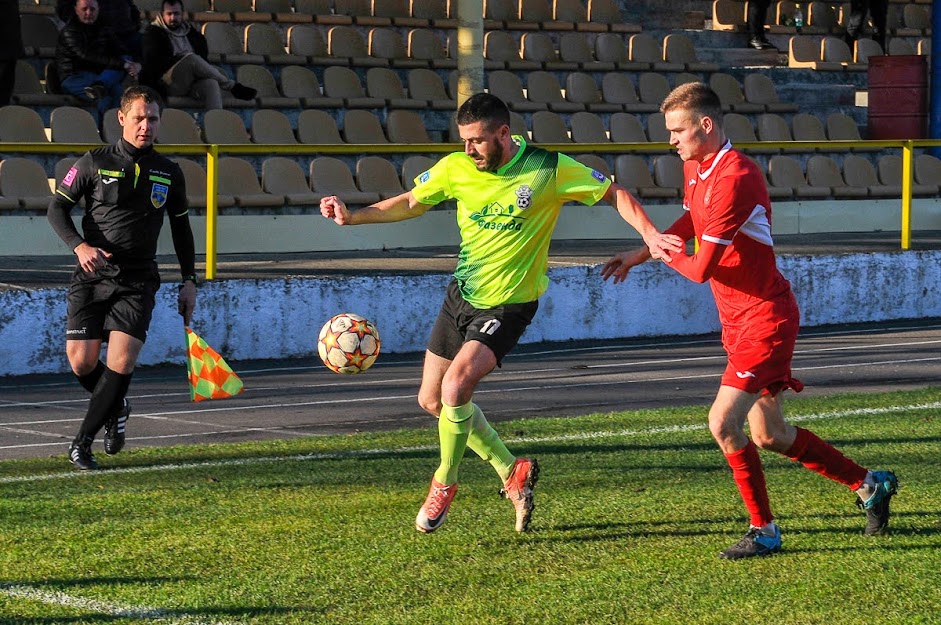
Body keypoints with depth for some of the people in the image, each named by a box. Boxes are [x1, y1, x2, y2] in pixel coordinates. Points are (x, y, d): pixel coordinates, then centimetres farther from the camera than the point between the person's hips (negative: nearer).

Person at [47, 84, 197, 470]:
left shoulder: (169, 173, 8)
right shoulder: (95, 162, -1)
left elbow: (181, 228, 19)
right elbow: (57, 208, 1)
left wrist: (189, 280, 15)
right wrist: (79, 245, -16)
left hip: (138, 280, 1)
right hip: (93, 276, -1)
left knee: (121, 361, -15)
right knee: (81, 361, -6)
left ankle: (82, 444, -2)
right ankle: (116, 409, 27)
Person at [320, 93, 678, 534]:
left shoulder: (548, 169, -16)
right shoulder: (456, 168, -5)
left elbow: (615, 194, -7)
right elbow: (410, 203, 10)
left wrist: (649, 234, -22)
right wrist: (352, 216, -3)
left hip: (509, 304, -6)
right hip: (461, 294, 6)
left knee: (455, 387, -24)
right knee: (432, 400, 9)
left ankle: (445, 482, 1)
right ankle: (512, 472, 25)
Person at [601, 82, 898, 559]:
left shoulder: (735, 178, -25)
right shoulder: (694, 167, 5)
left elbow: (700, 269, -26)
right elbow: (690, 223, 26)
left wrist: (664, 253, -6)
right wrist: (637, 256, 15)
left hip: (765, 318, -10)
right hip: (739, 319, 10)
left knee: (723, 423, -16)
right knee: (768, 435, 14)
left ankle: (764, 531, -2)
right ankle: (871, 485, 30)